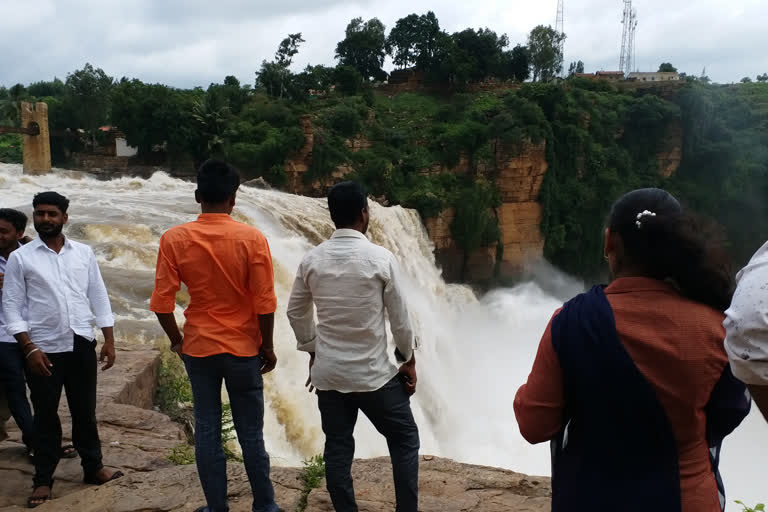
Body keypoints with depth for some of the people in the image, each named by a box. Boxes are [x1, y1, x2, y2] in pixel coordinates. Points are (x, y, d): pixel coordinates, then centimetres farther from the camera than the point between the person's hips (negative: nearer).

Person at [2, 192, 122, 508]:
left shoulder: (84, 253, 5)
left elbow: (99, 298, 7)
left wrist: (109, 340, 3)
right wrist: (29, 349, -11)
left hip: (82, 345, 2)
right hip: (44, 349, -2)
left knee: (85, 411, 12)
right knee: (46, 416, 9)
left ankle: (93, 468, 27)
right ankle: (43, 480, 22)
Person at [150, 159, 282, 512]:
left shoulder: (174, 239, -8)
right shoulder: (252, 239, -12)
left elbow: (161, 302, -7)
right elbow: (265, 303, -11)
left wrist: (176, 338, 10)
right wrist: (267, 346, 2)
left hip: (199, 348, 1)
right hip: (243, 349, -1)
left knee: (207, 431, 12)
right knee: (251, 433, 11)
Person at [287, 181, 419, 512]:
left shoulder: (312, 259, -2)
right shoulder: (381, 258, -12)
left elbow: (296, 312, 8)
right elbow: (400, 317, -7)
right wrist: (409, 361, 6)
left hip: (328, 372, 4)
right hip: (374, 373, -3)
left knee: (337, 449, 12)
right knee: (404, 440, 13)